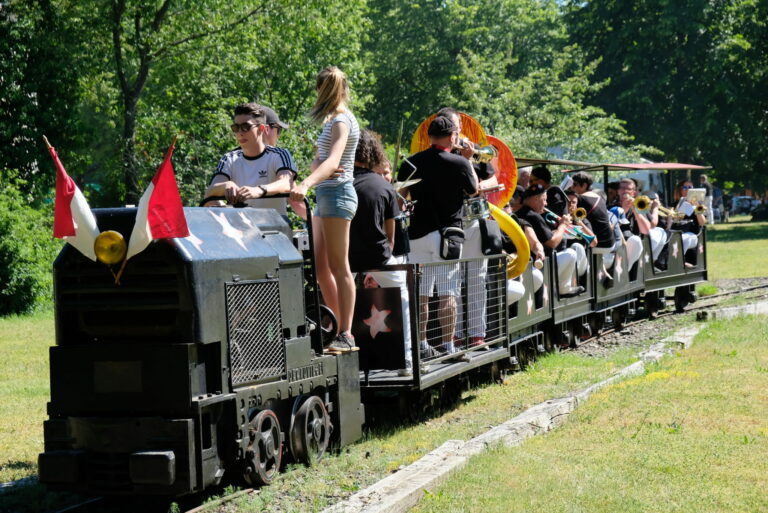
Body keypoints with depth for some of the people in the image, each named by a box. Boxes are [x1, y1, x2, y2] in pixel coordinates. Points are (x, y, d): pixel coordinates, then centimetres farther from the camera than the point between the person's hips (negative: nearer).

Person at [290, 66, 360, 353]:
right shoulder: (333, 120, 18)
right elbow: (318, 161, 14)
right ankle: (339, 328, 12)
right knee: (321, 266, 8)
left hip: (337, 193, -9)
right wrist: (318, 167, -10)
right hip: (326, 195, 9)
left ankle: (346, 335, -7)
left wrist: (306, 185, -42)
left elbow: (333, 160, -28)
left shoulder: (341, 121, -11)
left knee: (338, 267, -8)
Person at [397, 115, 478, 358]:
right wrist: (469, 161, 17)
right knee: (448, 293, -2)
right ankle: (447, 346, -2)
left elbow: (399, 198, 6)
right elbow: (474, 190, 9)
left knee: (420, 293, 7)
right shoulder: (459, 163, -6)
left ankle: (421, 345, 10)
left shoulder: (411, 163, 4)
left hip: (417, 233, 4)